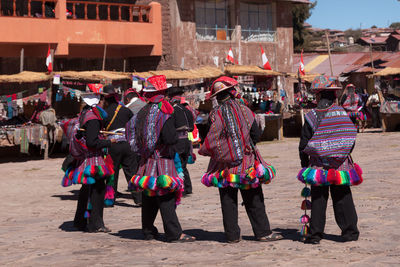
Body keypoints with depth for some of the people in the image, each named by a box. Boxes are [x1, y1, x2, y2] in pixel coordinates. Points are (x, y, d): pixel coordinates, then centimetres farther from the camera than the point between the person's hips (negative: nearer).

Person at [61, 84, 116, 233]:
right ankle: (95, 224, -1)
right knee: (98, 189, -4)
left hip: (82, 158, 10)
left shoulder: (84, 113, 10)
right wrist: (109, 142, -13)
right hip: (93, 161, -10)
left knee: (87, 190, 17)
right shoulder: (93, 118, -19)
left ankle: (80, 222, 27)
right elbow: (92, 142, -24)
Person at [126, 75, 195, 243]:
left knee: (149, 197, 13)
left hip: (146, 161, 8)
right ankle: (174, 234, -6)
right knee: (166, 198, -7)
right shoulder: (163, 112, -14)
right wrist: (176, 134, -2)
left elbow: (135, 136, 14)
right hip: (162, 161, -7)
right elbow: (171, 139, -21)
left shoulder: (143, 112, 10)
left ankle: (148, 231, 20)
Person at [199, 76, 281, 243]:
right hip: (247, 161, 0)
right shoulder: (243, 109, -4)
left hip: (225, 164, 0)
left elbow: (212, 139, -13)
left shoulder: (216, 114, -7)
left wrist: (203, 151, 6)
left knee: (228, 201, 7)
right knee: (254, 200, 6)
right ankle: (263, 232, 8)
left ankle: (232, 235, 9)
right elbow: (256, 133, 1)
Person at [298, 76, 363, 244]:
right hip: (341, 166, 2)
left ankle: (315, 234, 5)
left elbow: (303, 144, -4)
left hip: (319, 166, -2)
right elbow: (351, 139, 4)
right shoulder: (342, 113, -2)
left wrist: (305, 164, 11)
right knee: (342, 198, 9)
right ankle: (350, 232, 13)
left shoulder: (312, 116, -8)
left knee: (318, 199, 4)